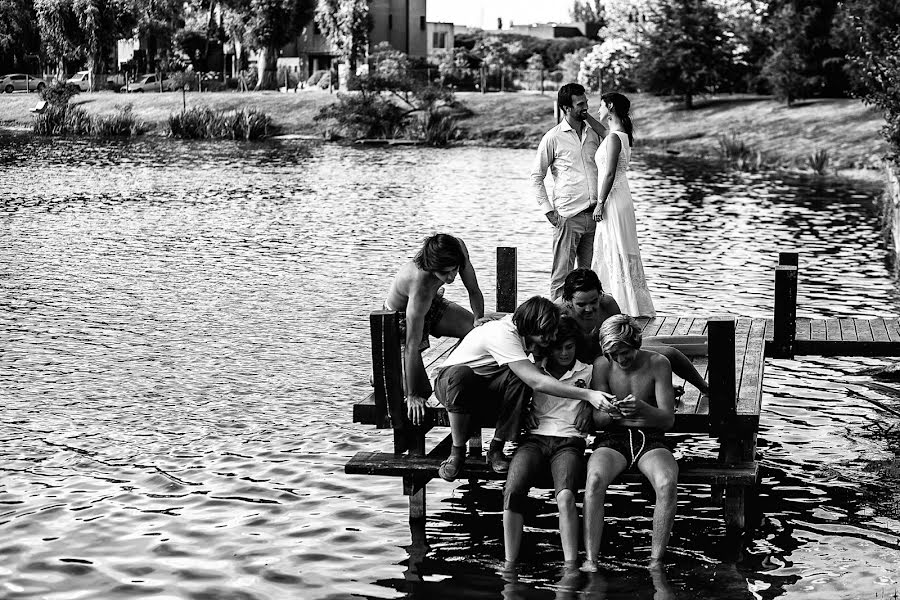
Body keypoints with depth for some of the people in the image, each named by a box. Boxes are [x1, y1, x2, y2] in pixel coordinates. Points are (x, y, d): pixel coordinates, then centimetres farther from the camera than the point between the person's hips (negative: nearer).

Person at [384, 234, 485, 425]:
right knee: (421, 392, -9)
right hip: (401, 319, -6)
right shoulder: (420, 287, -44)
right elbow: (412, 347, -39)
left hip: (433, 304, 6)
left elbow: (474, 291, -8)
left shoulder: (458, 248, -28)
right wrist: (412, 396, -36)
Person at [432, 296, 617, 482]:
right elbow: (537, 382, -39)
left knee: (519, 379, -27)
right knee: (461, 375, -43)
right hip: (449, 381, -6)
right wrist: (587, 394, -41)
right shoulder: (503, 334, -33)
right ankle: (457, 451, -25)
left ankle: (496, 449, -16)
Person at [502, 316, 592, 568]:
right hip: (535, 438, 1)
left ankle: (570, 566, -33)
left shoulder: (588, 372, 18)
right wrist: (525, 413, 7)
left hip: (569, 441, -1)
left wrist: (589, 408, -3)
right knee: (512, 491, -28)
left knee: (565, 495, -33)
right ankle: (509, 564, -24)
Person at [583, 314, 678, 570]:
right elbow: (597, 420, -1)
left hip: (651, 439, 0)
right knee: (594, 479, -33)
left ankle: (656, 561, -25)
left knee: (668, 484, -33)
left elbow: (668, 419, -9)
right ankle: (591, 559, -30)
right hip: (613, 438, 0)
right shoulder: (602, 366, -1)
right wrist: (610, 415, -27)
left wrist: (644, 409, -32)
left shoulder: (658, 364, -4)